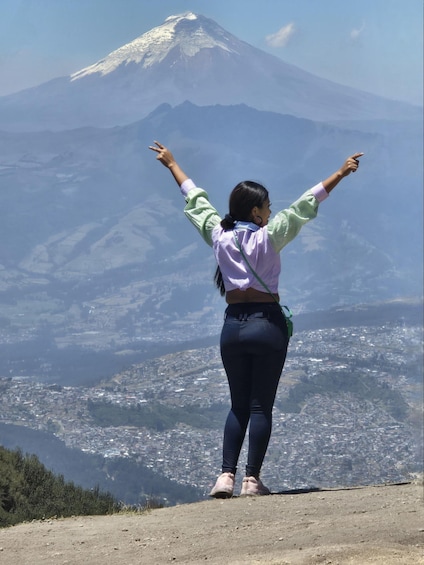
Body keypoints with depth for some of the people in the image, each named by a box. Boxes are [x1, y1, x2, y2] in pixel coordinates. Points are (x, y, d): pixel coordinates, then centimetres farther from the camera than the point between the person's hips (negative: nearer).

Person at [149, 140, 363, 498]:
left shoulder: (218, 235, 3)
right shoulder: (268, 238, -9)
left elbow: (195, 199, 16)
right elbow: (305, 206, -12)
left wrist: (172, 165, 28)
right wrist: (340, 175, -11)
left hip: (232, 327, 4)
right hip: (267, 325, -4)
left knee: (238, 406, 12)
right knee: (261, 407, 1)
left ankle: (227, 476, 1)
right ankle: (252, 480, -1)